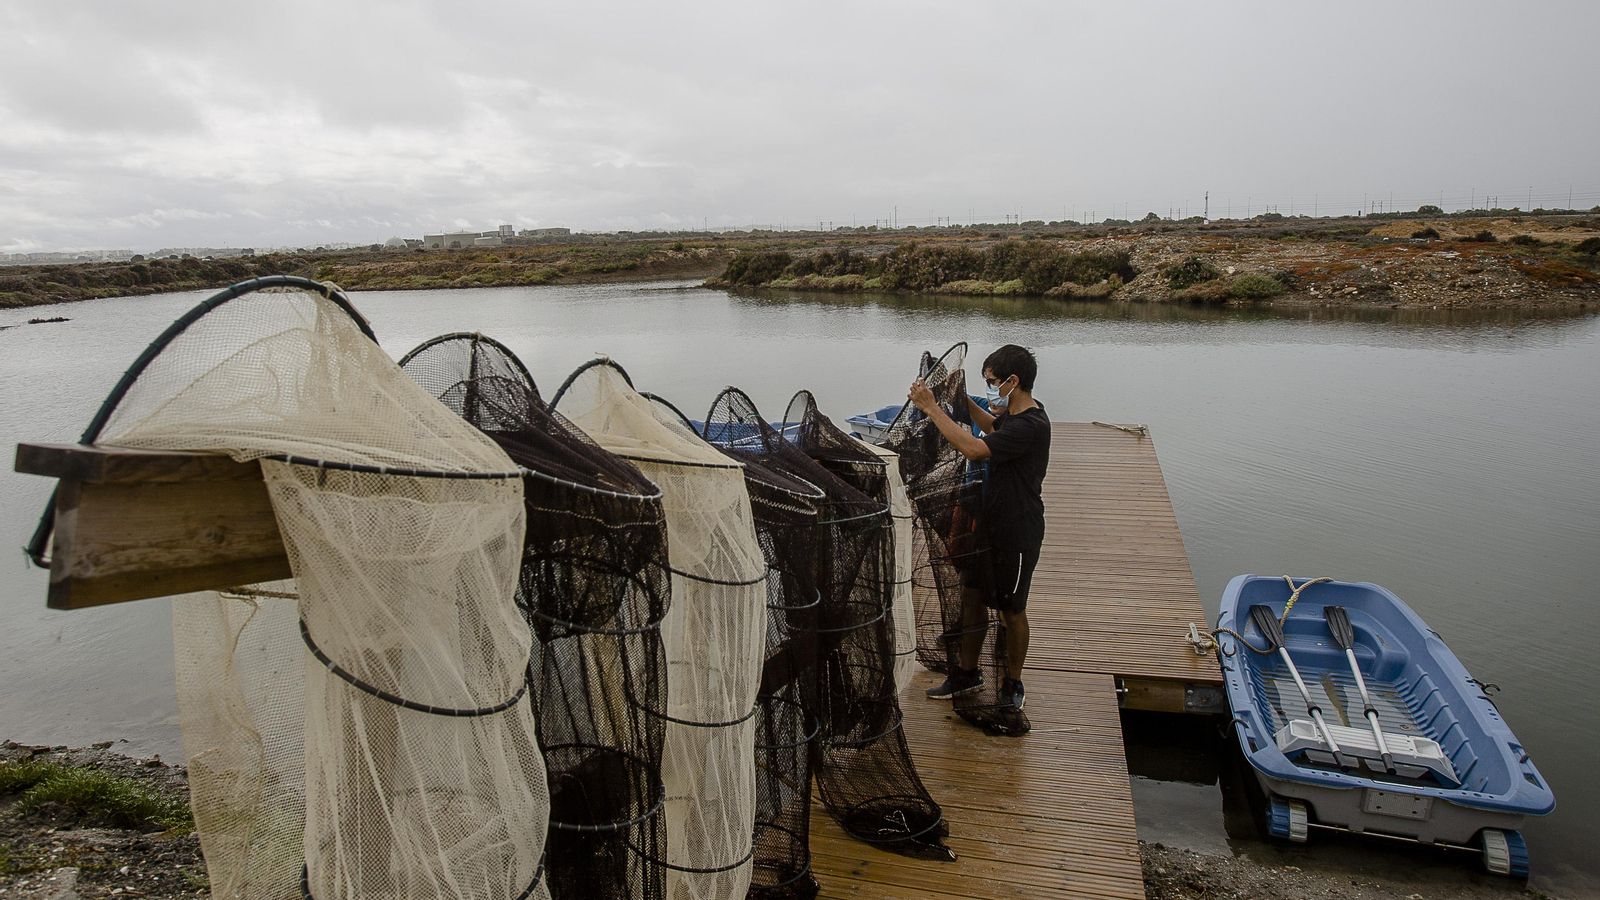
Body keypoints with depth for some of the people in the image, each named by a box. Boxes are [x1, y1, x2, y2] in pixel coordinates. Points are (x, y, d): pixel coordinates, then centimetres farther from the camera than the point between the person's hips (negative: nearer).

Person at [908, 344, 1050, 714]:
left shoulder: (1031, 426, -26)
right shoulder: (1015, 414, 4)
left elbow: (974, 449, -37)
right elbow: (992, 426, 30)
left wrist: (932, 408, -31)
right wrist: (963, 400, 15)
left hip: (1016, 534, -9)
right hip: (990, 523, 9)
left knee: (1011, 611, 7)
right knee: (971, 598, 16)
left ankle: (1013, 685, 27)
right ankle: (967, 672, 32)